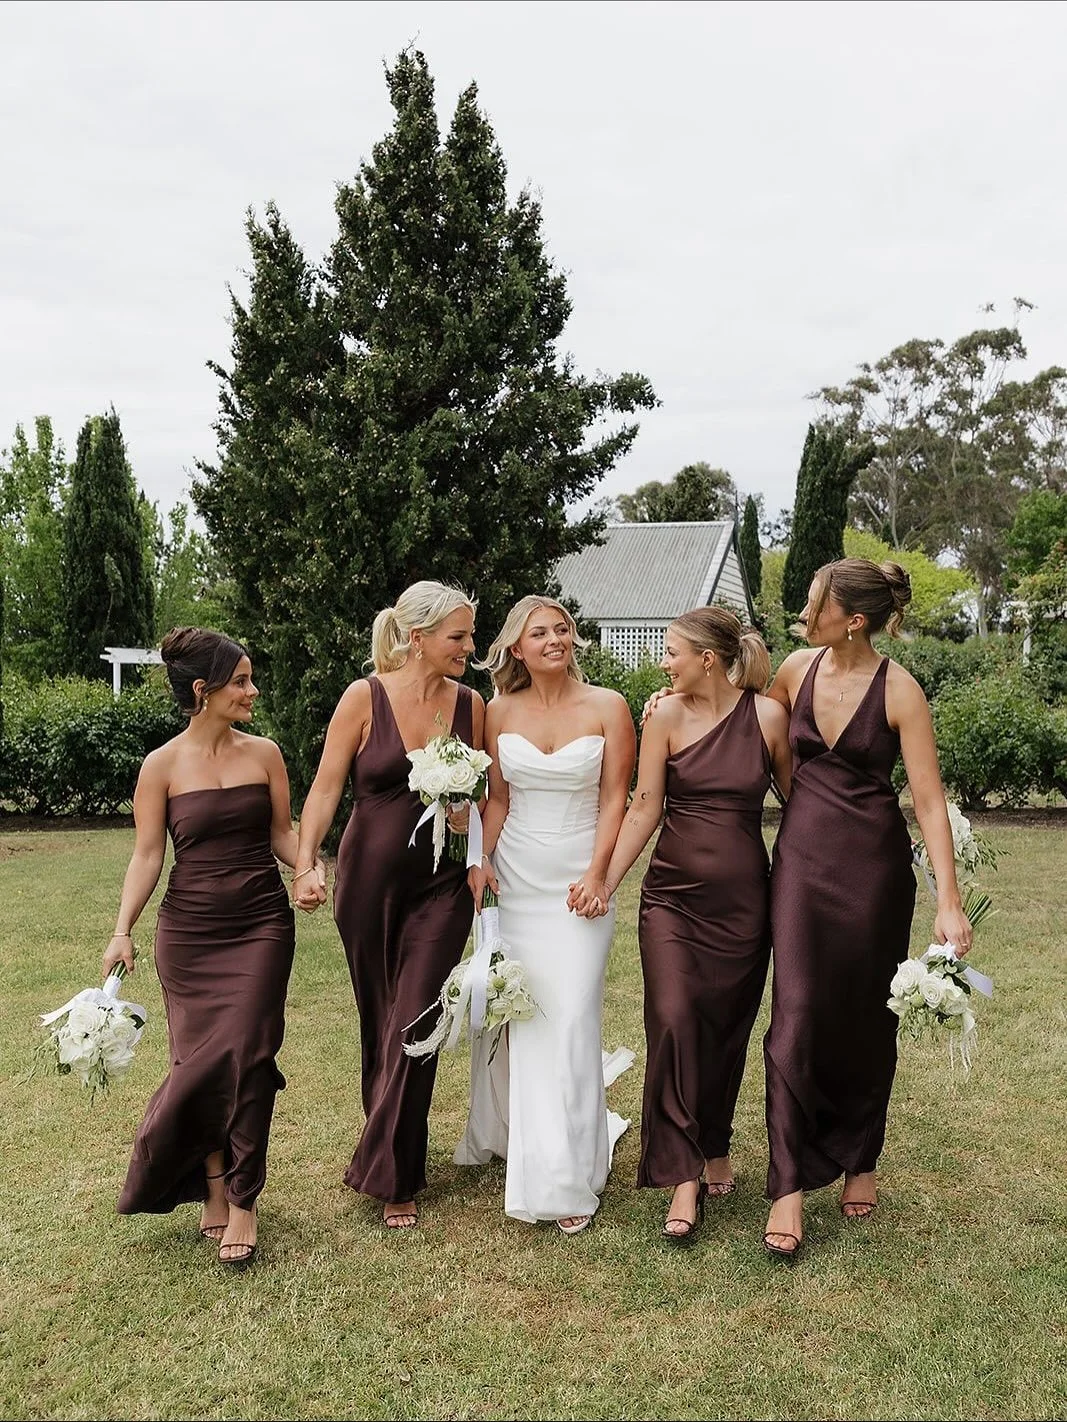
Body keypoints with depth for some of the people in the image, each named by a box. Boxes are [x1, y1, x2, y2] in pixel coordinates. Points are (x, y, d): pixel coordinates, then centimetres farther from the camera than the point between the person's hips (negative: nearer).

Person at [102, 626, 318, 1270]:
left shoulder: (264, 753, 3)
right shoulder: (162, 766, -1)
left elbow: (281, 833, 9)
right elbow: (147, 855, -1)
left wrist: (312, 863, -11)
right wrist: (123, 930, -10)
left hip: (262, 925, 1)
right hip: (190, 931, 0)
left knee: (245, 1054, -6)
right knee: (201, 1059, 3)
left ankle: (242, 1202, 7)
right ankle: (214, 1187, 24)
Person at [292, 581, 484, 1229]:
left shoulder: (470, 703, 1)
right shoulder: (365, 697, -6)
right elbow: (326, 787, -8)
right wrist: (307, 863, -19)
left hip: (442, 884, 1)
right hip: (370, 878, -1)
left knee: (414, 1025, -4)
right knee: (378, 1020, 13)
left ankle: (392, 1178, 10)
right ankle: (388, 1147, 34)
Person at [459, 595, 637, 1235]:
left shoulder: (606, 706, -4)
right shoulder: (501, 711, 4)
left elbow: (615, 798, -4)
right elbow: (498, 797, 9)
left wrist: (596, 872, -13)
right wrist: (480, 860, -4)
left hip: (578, 877, -3)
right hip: (514, 876, 3)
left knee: (571, 1020, -6)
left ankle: (570, 1179, 4)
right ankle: (510, 1132, 34)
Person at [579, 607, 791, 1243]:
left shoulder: (769, 715, -5)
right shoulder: (667, 717, -3)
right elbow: (644, 809, -1)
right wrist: (606, 880, -8)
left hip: (742, 899, 0)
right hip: (674, 894, 0)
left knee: (727, 1028, 9)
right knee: (674, 1021, -11)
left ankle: (716, 1148, 33)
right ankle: (684, 1178, -3)